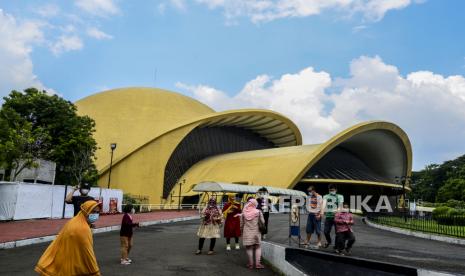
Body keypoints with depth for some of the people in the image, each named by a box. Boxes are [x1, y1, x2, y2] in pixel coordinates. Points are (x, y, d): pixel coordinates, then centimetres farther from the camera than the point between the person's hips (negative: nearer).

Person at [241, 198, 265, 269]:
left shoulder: (244, 212, -1)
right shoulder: (258, 212, -6)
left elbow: (241, 223, 3)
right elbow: (262, 222, -6)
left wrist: (242, 231, 16)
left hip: (247, 232, 1)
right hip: (256, 231, -1)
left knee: (249, 248, 10)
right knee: (258, 247, 11)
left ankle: (251, 264, 16)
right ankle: (257, 263, 6)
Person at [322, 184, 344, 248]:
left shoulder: (340, 196, 8)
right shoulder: (326, 196, 11)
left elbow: (340, 205, -5)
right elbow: (324, 203, -6)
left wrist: (337, 210, -26)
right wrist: (322, 211, -25)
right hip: (328, 216, 2)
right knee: (326, 231, 1)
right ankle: (328, 241, 31)